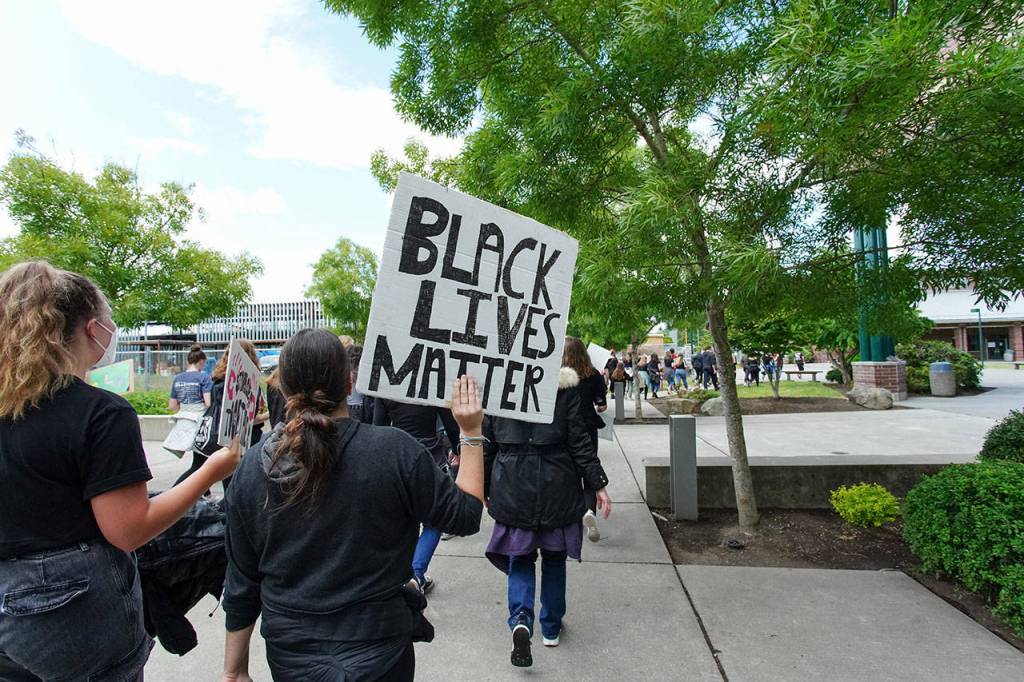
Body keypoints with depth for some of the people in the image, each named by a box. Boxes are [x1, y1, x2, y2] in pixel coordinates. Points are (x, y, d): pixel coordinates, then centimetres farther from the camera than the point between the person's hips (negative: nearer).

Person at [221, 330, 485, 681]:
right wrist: (471, 433, -6)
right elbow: (465, 515, -11)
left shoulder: (252, 466, -12)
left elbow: (241, 584, -3)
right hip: (377, 653, -3)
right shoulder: (395, 451, -23)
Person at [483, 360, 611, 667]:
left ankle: (520, 619, -8)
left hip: (512, 486, 0)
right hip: (557, 484, 0)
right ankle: (551, 627, 30)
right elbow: (580, 442, -7)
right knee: (554, 555, 18)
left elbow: (486, 445, 1)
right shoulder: (565, 388, -6)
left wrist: (482, 489, 10)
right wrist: (599, 485, 0)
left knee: (519, 556, 13)